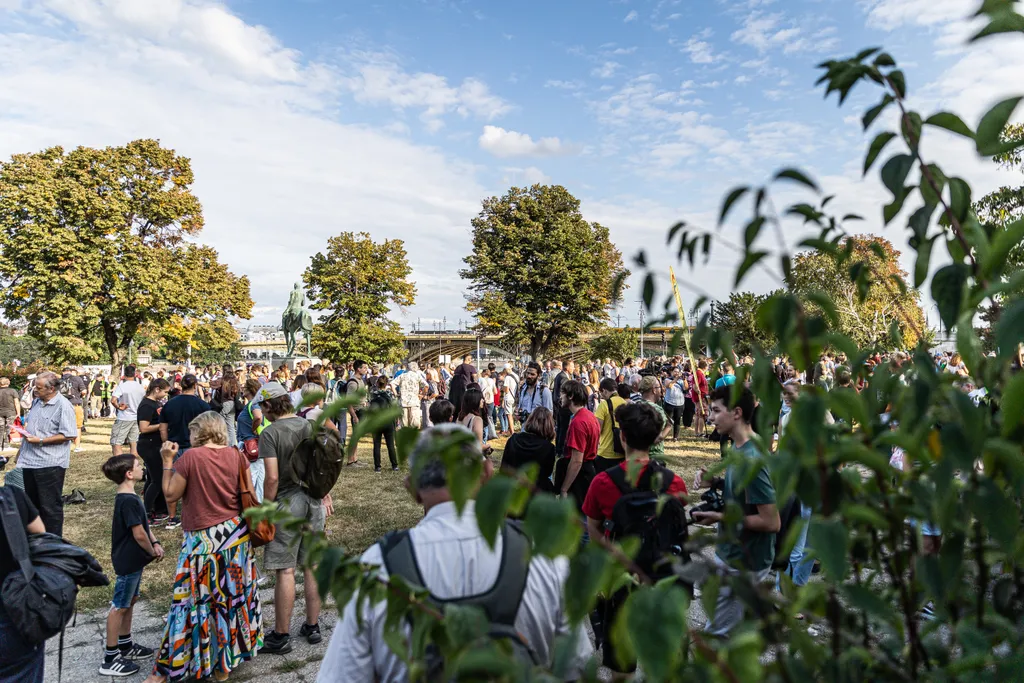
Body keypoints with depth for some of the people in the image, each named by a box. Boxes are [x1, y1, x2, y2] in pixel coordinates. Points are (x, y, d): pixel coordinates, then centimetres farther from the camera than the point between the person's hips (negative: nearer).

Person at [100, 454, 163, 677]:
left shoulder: (128, 497, 7)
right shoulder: (129, 501, -25)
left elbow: (144, 524, 11)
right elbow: (139, 534, -24)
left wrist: (155, 543, -1)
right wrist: (152, 552, -8)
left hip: (133, 559, 10)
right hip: (128, 561, -10)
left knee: (130, 601, 19)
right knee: (119, 607, 1)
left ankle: (125, 645, 33)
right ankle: (110, 658, 11)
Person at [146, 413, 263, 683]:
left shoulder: (190, 457, -13)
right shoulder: (236, 454, -2)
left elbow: (170, 497, -4)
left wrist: (168, 461, 1)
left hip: (202, 540, -4)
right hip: (236, 534, 4)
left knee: (193, 601, 6)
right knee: (233, 595, 14)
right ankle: (226, 661, 28)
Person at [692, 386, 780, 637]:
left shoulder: (751, 459, -27)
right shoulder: (739, 447, 4)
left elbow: (771, 522, -25)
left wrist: (721, 517, -21)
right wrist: (716, 482, 0)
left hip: (742, 564, -9)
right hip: (732, 554, 9)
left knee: (715, 635, 3)